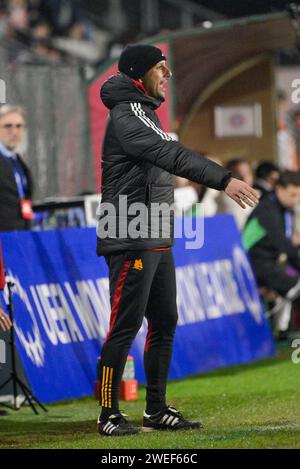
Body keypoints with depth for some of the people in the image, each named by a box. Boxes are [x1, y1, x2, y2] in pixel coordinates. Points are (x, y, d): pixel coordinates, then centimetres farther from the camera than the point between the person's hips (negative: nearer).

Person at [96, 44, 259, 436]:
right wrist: (224, 180, -36)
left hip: (158, 242, 10)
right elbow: (173, 156, -27)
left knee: (164, 324, 11)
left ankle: (157, 410, 17)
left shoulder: (146, 113, 19)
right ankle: (109, 414, -2)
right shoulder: (126, 117, -14)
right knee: (126, 325, -7)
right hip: (131, 242, -10)